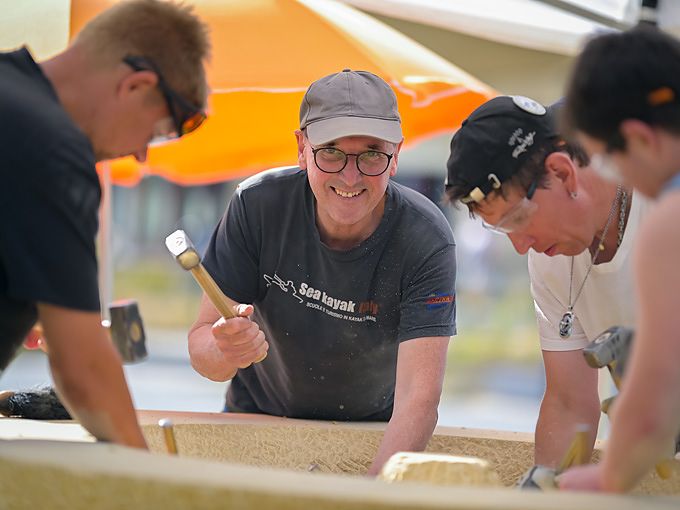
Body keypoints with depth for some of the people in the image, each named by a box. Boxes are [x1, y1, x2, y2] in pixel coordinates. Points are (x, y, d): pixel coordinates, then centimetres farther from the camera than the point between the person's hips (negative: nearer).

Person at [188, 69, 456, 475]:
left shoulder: (426, 241, -23)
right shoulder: (258, 205, -18)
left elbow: (419, 397, -31)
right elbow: (201, 342, -16)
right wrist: (225, 352, -41)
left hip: (374, 432, 0)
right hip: (259, 419, 0)